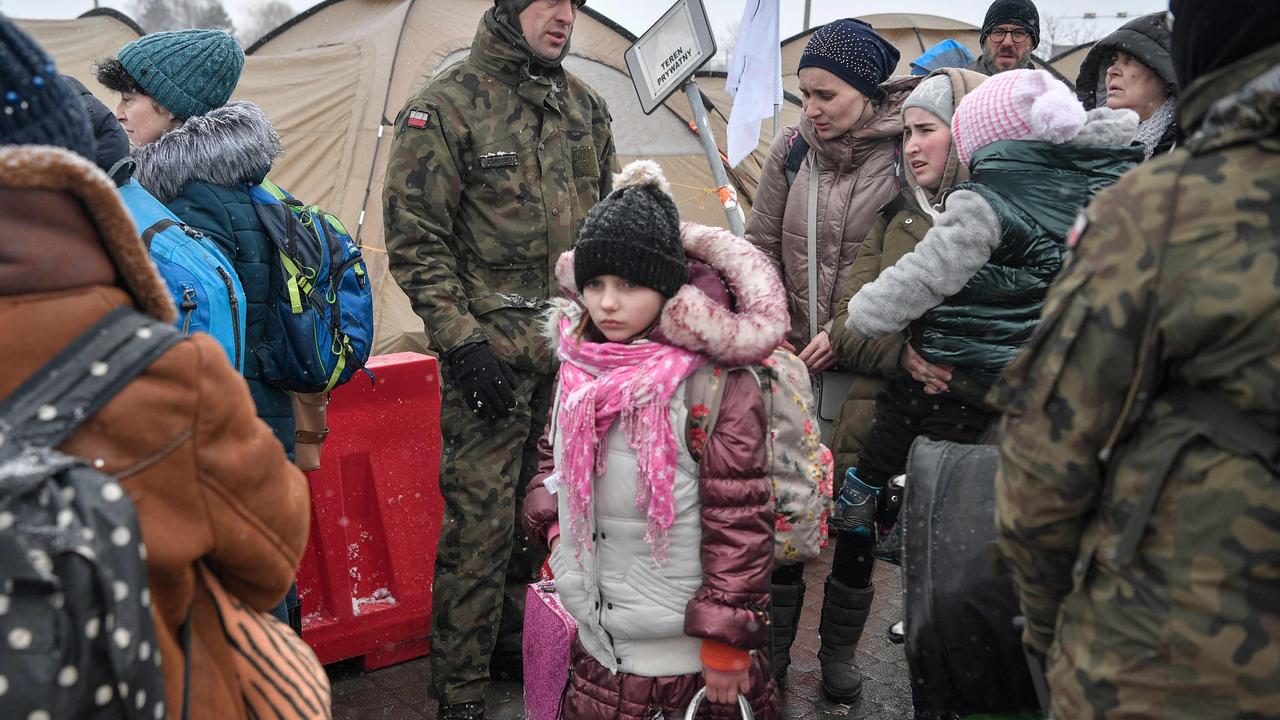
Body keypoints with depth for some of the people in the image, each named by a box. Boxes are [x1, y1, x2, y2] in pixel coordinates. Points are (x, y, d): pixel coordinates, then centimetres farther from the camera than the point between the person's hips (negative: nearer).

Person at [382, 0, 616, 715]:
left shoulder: (585, 105, 10)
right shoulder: (445, 107, -9)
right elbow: (416, 246, -10)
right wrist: (463, 344, -16)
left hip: (573, 348, 6)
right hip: (492, 353, -6)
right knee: (481, 525, -1)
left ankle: (518, 644, 36)